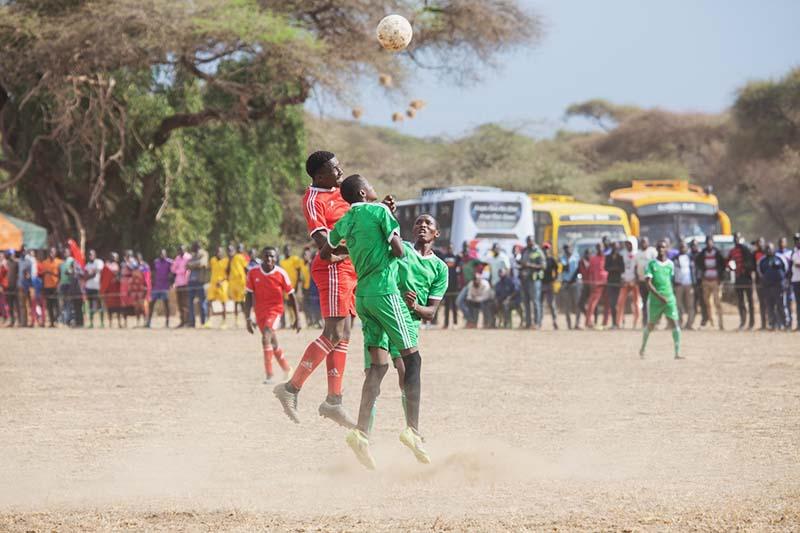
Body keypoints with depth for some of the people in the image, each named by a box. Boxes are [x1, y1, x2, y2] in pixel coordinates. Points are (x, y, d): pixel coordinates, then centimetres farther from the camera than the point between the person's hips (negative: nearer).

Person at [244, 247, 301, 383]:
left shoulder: (281, 274, -11)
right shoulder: (253, 273, -6)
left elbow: (291, 296, -2)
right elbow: (249, 297, 0)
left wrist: (297, 319, -3)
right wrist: (248, 319, -4)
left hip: (275, 309, -4)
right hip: (260, 312, 4)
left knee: (266, 337, -26)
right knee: (273, 343, 16)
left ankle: (269, 375, -25)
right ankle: (287, 369, 39)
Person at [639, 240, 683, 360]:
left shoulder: (670, 264, 6)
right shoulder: (651, 264, -4)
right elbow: (648, 284, -12)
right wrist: (659, 296, -21)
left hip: (669, 298, 2)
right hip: (654, 299, -2)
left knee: (675, 323, -13)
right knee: (650, 325, 12)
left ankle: (677, 353, -14)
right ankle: (642, 348, 36)